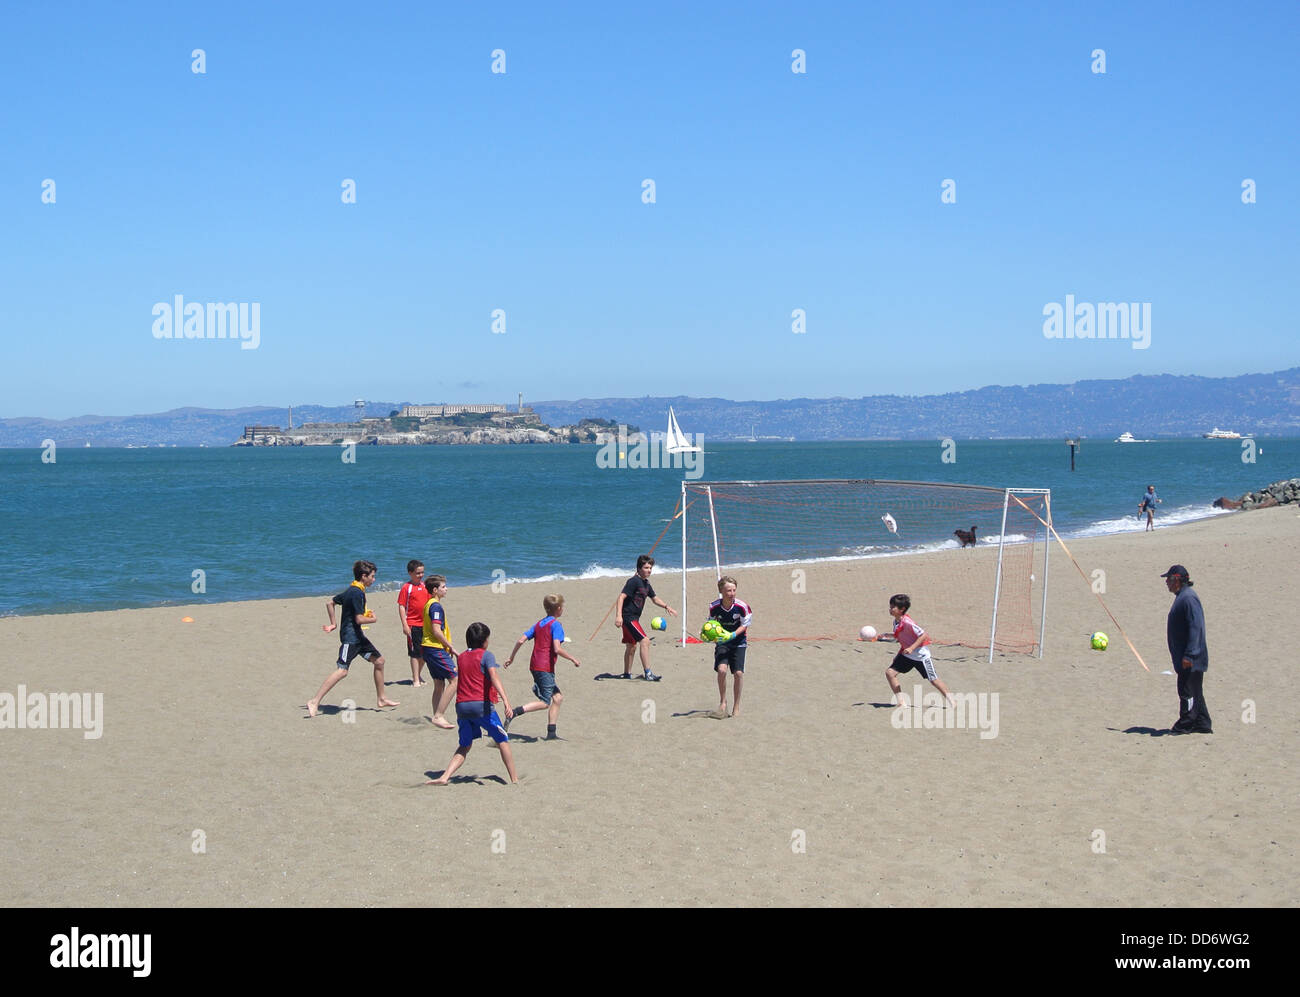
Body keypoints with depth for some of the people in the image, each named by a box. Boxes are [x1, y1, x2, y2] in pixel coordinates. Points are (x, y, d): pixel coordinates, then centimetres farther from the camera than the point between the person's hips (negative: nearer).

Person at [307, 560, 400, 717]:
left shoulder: (350, 590, 13)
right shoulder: (358, 593, -17)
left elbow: (330, 603, 21)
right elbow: (359, 619, -22)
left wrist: (333, 624, 23)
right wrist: (373, 619, -4)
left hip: (357, 635, 11)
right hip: (350, 636, -11)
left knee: (379, 661, 13)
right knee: (342, 670, -16)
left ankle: (381, 699, 22)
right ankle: (314, 701, -16)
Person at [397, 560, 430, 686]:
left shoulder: (425, 586, 10)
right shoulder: (406, 588, -6)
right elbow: (401, 607, -8)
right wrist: (405, 625, -14)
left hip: (425, 624, 6)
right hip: (413, 625, -6)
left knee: (424, 653, 10)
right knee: (415, 653, -3)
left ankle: (417, 676, 26)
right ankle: (416, 680, 3)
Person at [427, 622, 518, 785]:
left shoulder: (461, 657, 18)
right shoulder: (486, 656, -1)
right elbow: (493, 677, -17)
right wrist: (505, 698, -30)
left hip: (461, 705, 5)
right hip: (482, 705, -5)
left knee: (464, 746, 15)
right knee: (503, 740, 10)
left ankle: (445, 777, -4)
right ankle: (514, 779, 9)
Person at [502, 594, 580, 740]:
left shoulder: (539, 623, 15)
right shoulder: (556, 625, -8)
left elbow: (521, 640, 10)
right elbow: (557, 649, -19)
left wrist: (511, 657, 19)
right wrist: (573, 659, -8)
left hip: (535, 666, 9)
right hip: (545, 668, -9)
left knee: (558, 697, 13)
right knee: (544, 702, -8)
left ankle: (551, 733, 11)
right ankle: (513, 713, -21)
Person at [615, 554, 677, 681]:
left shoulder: (646, 583, 13)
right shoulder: (634, 581, -15)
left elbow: (654, 599, 28)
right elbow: (621, 597, -23)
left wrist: (666, 606, 15)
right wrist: (619, 616, -32)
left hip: (634, 618, 10)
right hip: (628, 617, -10)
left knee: (631, 646, 19)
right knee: (645, 641, -18)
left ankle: (627, 673, 31)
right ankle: (647, 674, -19)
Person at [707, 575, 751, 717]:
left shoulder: (742, 606, -18)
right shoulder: (714, 607, -14)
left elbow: (744, 625, -8)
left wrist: (733, 635, -23)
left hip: (738, 642, 0)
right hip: (722, 642, 1)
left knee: (738, 672, -9)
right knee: (721, 670, -19)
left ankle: (736, 706, 9)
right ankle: (722, 701, 3)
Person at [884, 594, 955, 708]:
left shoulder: (908, 622, -26)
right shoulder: (896, 622, 0)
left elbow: (923, 635, -25)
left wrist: (911, 648, -31)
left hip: (920, 654, -8)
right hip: (907, 653, 8)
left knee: (933, 679, 2)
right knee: (890, 672, -4)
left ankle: (951, 700, 19)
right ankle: (901, 701, 1)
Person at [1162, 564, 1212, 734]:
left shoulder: (1188, 598, -17)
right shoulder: (1182, 597, 16)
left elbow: (1195, 628, -23)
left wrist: (1188, 655, -26)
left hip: (1190, 659, -11)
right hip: (1184, 658, 11)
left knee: (1187, 691, -5)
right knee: (1194, 692, 13)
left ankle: (1185, 725, -1)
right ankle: (1202, 725, 18)